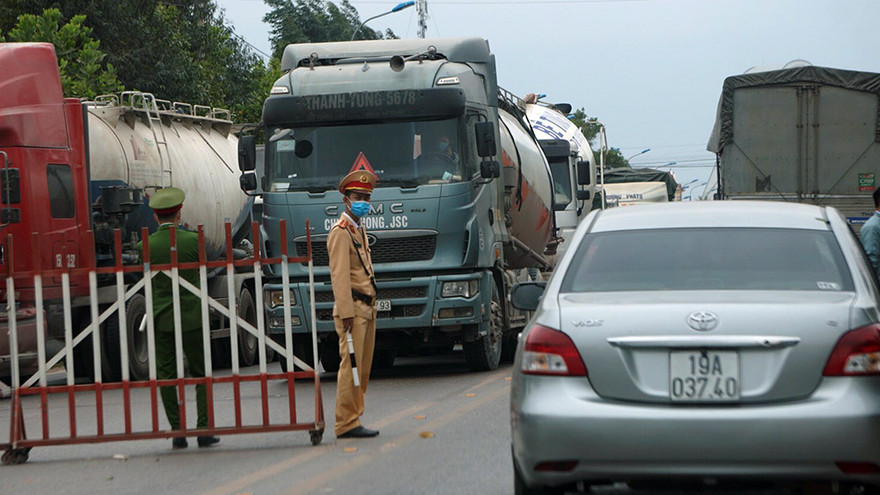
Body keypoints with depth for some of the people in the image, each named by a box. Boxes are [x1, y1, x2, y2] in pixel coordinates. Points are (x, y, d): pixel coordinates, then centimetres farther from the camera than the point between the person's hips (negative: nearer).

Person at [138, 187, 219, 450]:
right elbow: (203, 272, 5)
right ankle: (204, 430, 2)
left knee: (166, 375, 6)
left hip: (161, 318, 0)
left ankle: (177, 431, 4)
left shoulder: (145, 246, -6)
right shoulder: (193, 240, -7)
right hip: (192, 315, 0)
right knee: (202, 374, 8)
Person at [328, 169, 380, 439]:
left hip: (367, 309, 10)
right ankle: (347, 423, -11)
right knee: (351, 365, -10)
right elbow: (339, 276, -17)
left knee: (363, 367, 9)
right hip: (353, 308, -10)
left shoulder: (359, 229, 20)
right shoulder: (340, 232, -10)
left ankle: (352, 420, 13)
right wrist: (346, 313, -22)